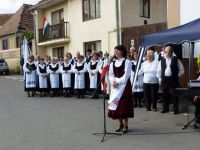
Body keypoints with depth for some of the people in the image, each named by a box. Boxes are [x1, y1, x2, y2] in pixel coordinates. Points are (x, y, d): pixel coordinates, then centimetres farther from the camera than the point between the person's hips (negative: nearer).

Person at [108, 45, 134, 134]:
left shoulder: (127, 62, -4)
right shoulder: (113, 63, 13)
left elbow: (126, 75, -12)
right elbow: (111, 75, 6)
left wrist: (118, 82, -16)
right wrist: (113, 82, -11)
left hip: (124, 86, -6)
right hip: (115, 86, 6)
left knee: (124, 105, -4)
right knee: (116, 105, 6)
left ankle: (125, 125, 6)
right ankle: (120, 124, 18)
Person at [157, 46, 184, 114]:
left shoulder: (176, 60, 2)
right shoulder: (162, 60, 8)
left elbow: (181, 70, 6)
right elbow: (159, 71, 12)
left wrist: (178, 76, -3)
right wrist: (160, 79, 6)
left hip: (173, 79, -2)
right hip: (164, 79, 2)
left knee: (174, 94, 0)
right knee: (165, 94, 6)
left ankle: (175, 109, 9)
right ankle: (165, 108, 18)